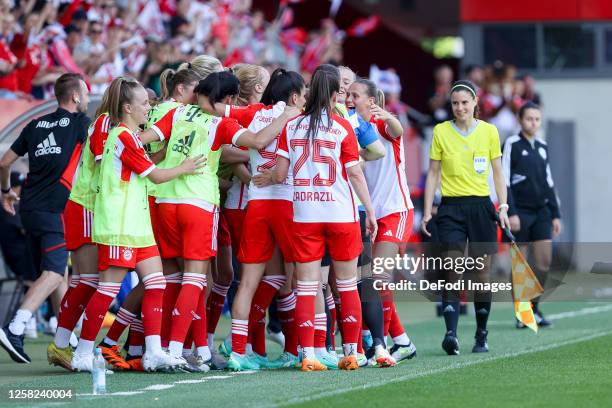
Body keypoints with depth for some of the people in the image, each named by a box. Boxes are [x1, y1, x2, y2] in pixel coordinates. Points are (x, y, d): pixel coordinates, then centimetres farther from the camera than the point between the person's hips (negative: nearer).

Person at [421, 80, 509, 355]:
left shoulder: (489, 131, 5)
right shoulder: (441, 131, 4)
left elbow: (498, 172, 10)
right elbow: (433, 173, 7)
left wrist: (503, 207, 1)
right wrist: (427, 212, 1)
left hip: (481, 206, 1)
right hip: (451, 207, -1)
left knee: (482, 271, 2)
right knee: (453, 270, -13)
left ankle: (481, 336, 12)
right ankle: (451, 333, -21)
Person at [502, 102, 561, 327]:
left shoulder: (542, 146, 13)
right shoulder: (512, 145, -4)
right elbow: (504, 181, -8)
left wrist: (555, 214, 16)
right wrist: (511, 213, -14)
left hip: (541, 211, 5)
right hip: (520, 211, -5)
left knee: (545, 261, -3)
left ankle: (534, 308, 9)